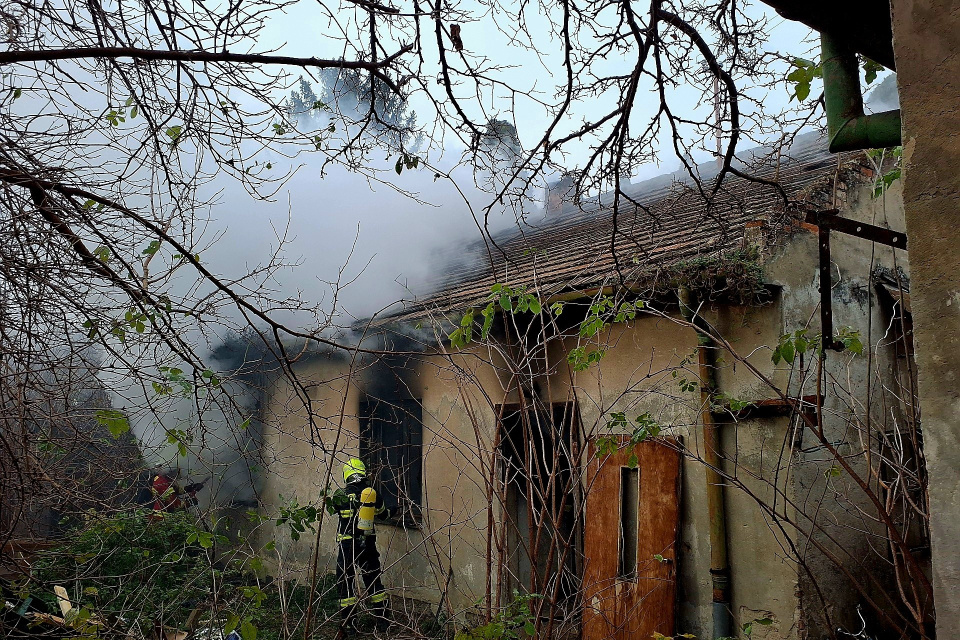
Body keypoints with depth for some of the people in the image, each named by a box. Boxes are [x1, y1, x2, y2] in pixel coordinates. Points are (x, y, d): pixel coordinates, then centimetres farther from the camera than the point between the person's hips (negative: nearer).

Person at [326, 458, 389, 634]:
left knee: (346, 582, 7)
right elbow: (382, 513, 15)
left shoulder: (341, 494, -11)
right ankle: (382, 619, 19)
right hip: (368, 544, 3)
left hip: (347, 545, -3)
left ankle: (349, 622, 9)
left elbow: (330, 509, 10)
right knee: (373, 580, 15)